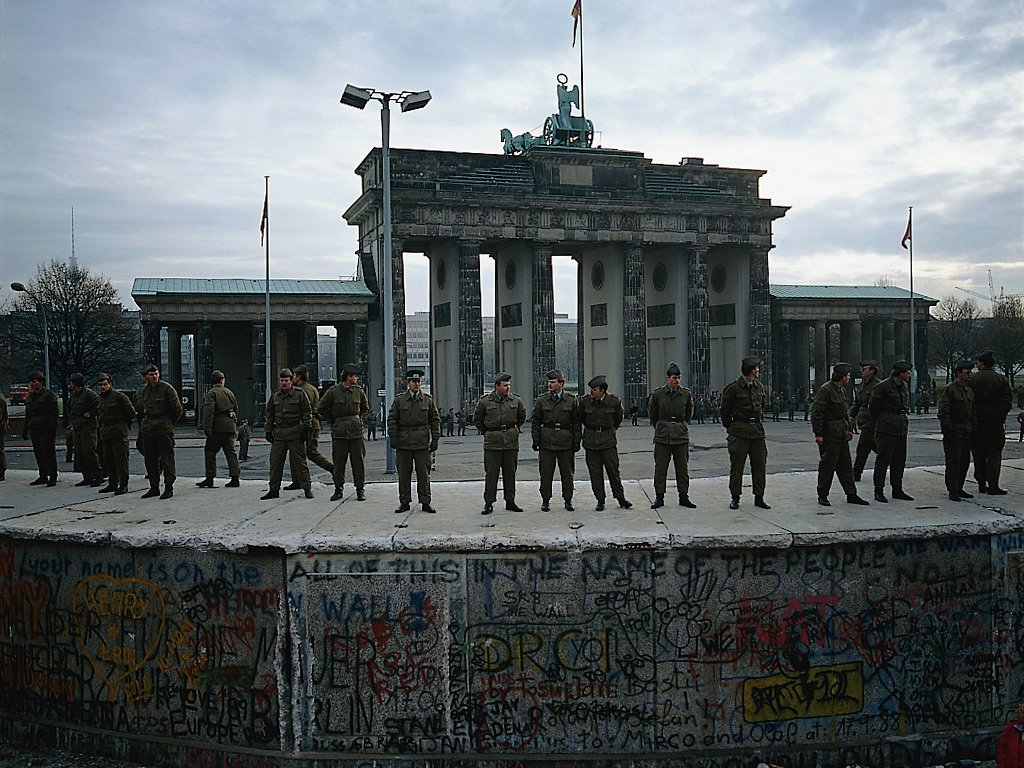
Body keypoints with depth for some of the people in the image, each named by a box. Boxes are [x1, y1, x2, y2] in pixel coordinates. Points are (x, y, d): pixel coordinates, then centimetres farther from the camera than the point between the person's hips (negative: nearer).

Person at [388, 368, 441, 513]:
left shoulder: (428, 400, 7)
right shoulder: (399, 400, 6)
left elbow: (435, 420, 8)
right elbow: (392, 419, 6)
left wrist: (435, 439, 2)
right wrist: (393, 437, -3)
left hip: (422, 443, 0)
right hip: (403, 443, 0)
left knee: (424, 473, 1)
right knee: (403, 474, 5)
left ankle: (425, 502, 9)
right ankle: (404, 502, 14)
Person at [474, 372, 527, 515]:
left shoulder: (516, 400, 4)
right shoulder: (485, 401, -1)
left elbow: (522, 416, 21)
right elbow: (477, 420, 12)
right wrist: (486, 432, 10)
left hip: (511, 442, 2)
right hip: (492, 443, -2)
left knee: (510, 473, 7)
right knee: (491, 473, -3)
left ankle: (510, 502, 16)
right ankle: (488, 503, 3)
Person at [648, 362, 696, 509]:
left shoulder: (686, 394, 2)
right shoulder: (657, 394, -3)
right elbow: (652, 414, 11)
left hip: (681, 436, 1)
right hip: (662, 436, -1)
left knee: (682, 468, 5)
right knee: (660, 468, 1)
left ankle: (683, 496, 14)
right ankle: (659, 497, 9)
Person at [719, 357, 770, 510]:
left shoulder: (759, 386, 11)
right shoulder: (733, 388, -6)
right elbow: (725, 411, 1)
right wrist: (731, 428, 7)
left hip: (758, 431, 5)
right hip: (740, 432, -5)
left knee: (760, 465, 6)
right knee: (737, 466, 0)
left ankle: (759, 497, 15)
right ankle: (735, 498, 9)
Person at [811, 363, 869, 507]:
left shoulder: (842, 390, 14)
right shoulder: (825, 390, -16)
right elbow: (816, 413, -19)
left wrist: (849, 429, 19)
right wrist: (818, 434, -21)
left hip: (841, 435, 9)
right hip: (829, 435, -9)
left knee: (845, 465, 12)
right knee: (827, 465, -2)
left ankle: (851, 495, 18)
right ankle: (822, 496, 9)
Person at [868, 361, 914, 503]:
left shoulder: (904, 387, 12)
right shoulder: (883, 387, -13)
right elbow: (872, 407, -8)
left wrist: (904, 419, 16)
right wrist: (882, 422, 3)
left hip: (902, 429, 8)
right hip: (886, 430, -8)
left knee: (899, 460, 11)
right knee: (883, 460, -3)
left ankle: (897, 490, 19)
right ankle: (878, 491, 3)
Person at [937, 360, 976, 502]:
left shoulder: (970, 391, 16)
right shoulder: (948, 390, -9)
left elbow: (972, 412, 22)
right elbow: (943, 413, -13)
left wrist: (972, 429, 13)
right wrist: (949, 430, -17)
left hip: (966, 434, 8)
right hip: (953, 434, -8)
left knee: (965, 462, 10)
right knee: (953, 462, -6)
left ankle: (959, 489, 20)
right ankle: (952, 491, -1)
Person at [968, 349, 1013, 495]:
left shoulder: (973, 379, -4)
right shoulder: (1001, 379, 1)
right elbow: (1008, 400, -4)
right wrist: (1000, 416, 0)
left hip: (978, 422, 0)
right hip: (996, 423, 0)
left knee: (979, 454, 8)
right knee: (994, 454, 2)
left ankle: (981, 484, 11)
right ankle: (993, 485, -4)